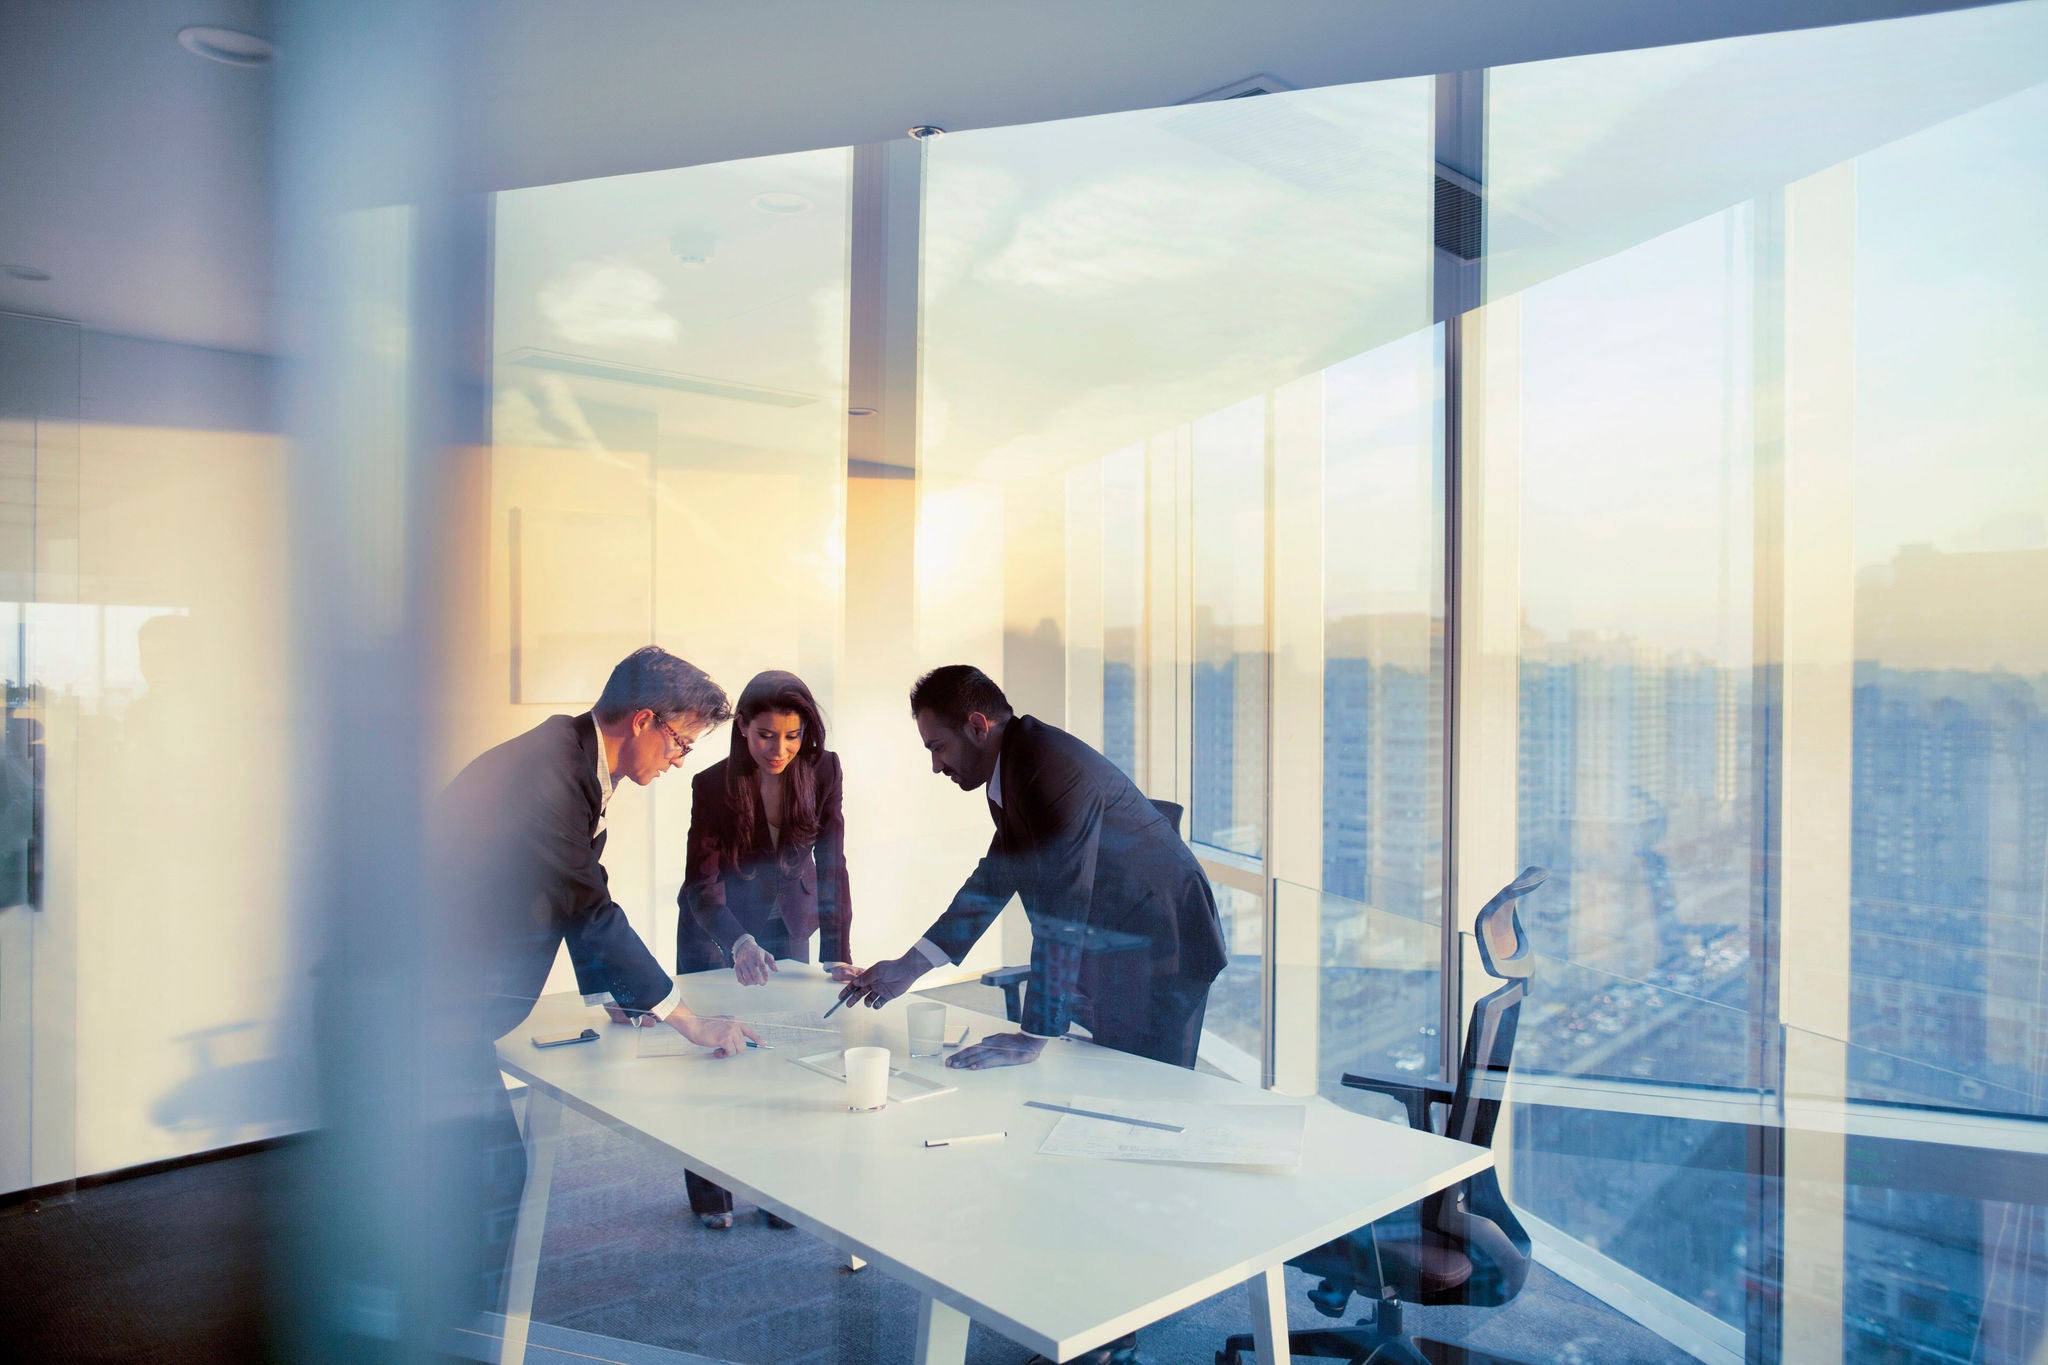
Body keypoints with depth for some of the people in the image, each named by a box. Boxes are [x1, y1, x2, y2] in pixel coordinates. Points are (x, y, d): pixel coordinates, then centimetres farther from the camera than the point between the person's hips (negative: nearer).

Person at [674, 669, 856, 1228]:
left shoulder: (822, 772, -17)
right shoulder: (712, 785, -24)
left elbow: (831, 865, -15)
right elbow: (703, 883, -28)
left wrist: (837, 954, -23)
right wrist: (740, 945, -46)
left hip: (787, 927, 2)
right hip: (715, 931, -2)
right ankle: (710, 1194, 24)